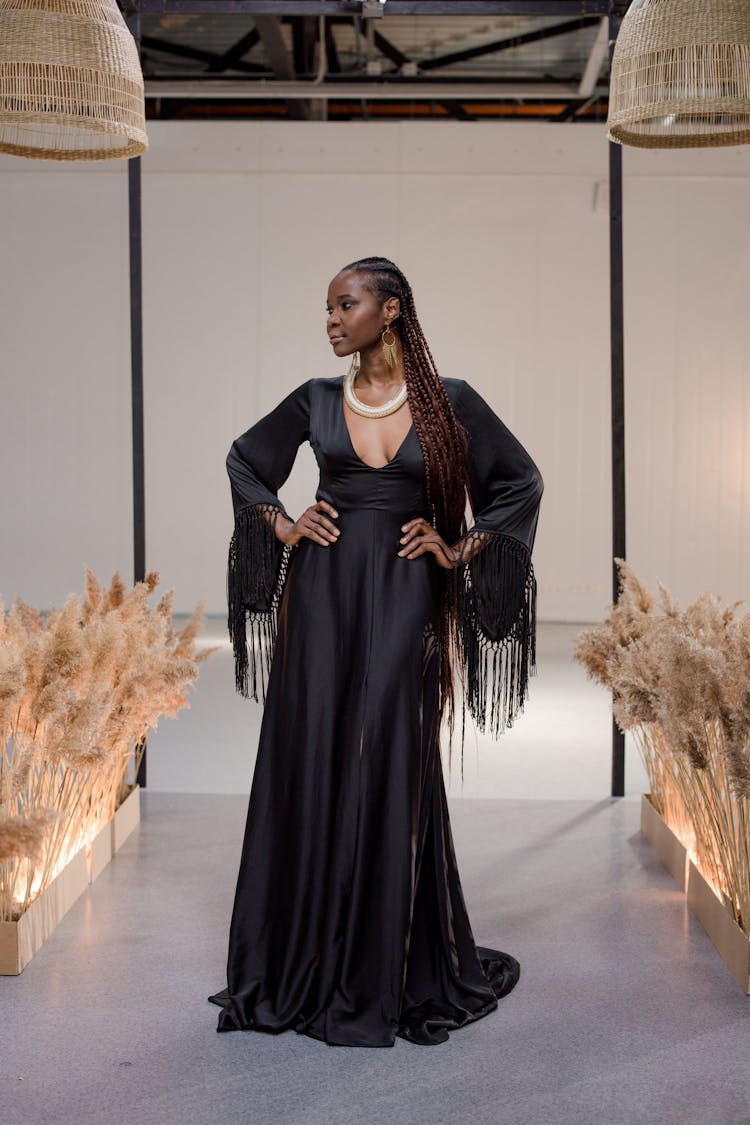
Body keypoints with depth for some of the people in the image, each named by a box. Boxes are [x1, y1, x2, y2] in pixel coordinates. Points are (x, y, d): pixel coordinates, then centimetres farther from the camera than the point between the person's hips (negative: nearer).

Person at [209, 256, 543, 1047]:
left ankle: (385, 974, 12)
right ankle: (300, 967, 15)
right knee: (307, 765, 2)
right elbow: (244, 460, 21)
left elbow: (521, 482, 9)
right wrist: (281, 525, 6)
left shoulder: (448, 401, 1)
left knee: (390, 773, -1)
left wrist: (459, 550, -1)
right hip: (323, 595, 2)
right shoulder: (317, 400, 7)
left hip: (402, 601, -2)